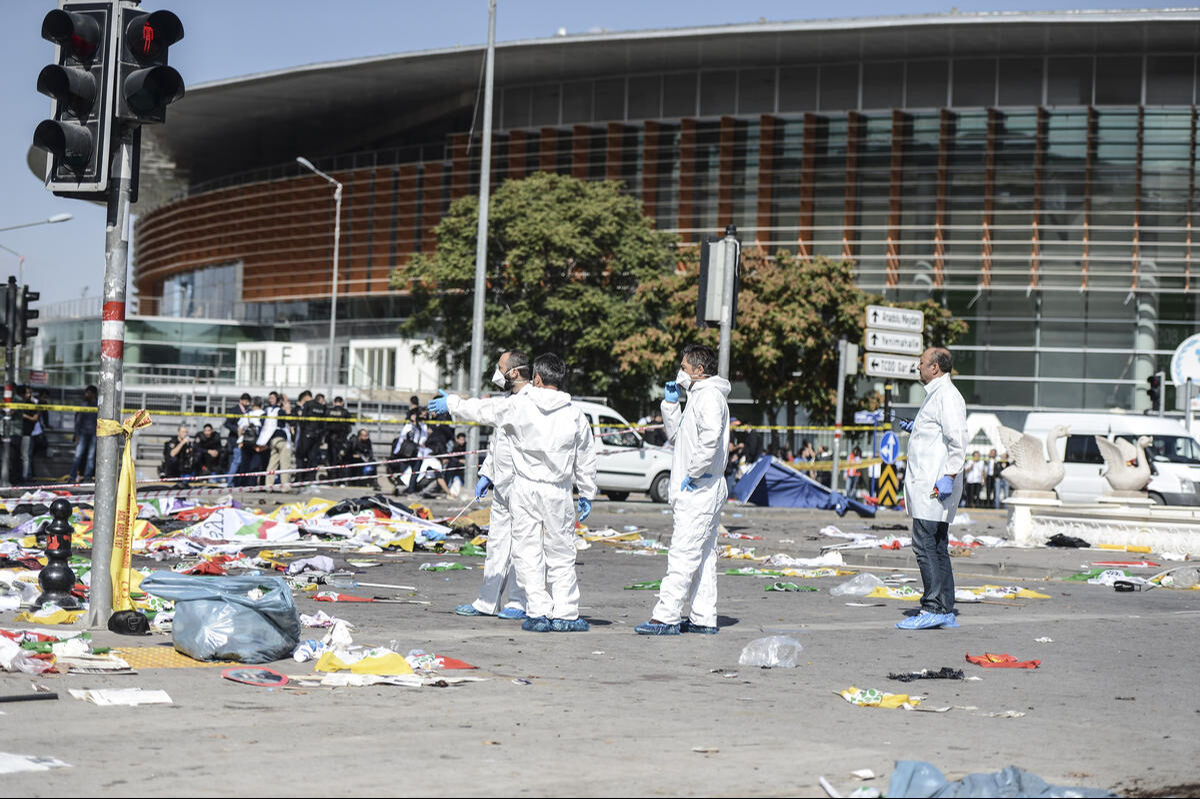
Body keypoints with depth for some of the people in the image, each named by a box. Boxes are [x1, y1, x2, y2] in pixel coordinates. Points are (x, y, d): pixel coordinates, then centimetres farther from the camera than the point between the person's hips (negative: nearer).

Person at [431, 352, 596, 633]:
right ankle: (565, 614, 7)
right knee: (561, 554, 8)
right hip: (558, 493, 1)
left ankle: (538, 612, 2)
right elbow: (586, 459, 7)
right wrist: (587, 494, 19)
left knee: (528, 552, 5)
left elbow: (481, 410, 6)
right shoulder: (575, 415, 0)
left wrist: (451, 404, 24)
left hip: (525, 489, -1)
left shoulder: (518, 406, -6)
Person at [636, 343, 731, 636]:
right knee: (703, 557, 10)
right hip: (700, 491, 11)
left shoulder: (709, 396, -12)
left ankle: (666, 617, -14)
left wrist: (693, 474, -22)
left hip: (698, 491, -11)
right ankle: (703, 619, 13)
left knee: (683, 555, -12)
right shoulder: (700, 395, 21)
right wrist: (671, 403, 15)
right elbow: (676, 435, 27)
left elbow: (711, 437, -28)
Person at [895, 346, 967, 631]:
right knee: (936, 547, 10)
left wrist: (948, 476, -25)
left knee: (925, 544, -12)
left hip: (936, 485, -11)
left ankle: (934, 609, -12)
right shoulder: (936, 394, 21)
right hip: (927, 485, 11)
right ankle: (945, 612, 12)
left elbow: (958, 440, -20)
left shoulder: (947, 396, -11)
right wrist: (915, 429, 22)